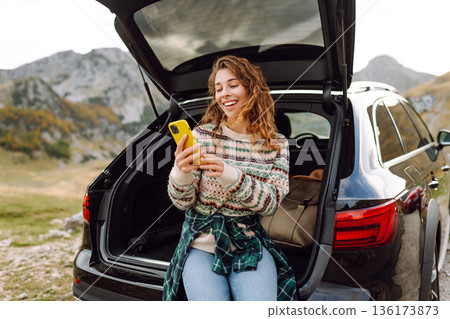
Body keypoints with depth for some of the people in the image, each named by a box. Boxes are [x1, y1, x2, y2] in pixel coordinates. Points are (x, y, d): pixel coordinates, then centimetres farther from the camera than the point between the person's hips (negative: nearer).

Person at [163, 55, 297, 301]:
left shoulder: (276, 144, 3)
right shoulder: (202, 135, -1)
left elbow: (270, 204, -8)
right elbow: (182, 202, -2)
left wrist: (231, 176, -26)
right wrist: (181, 173, -26)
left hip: (250, 245, 1)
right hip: (202, 244, 0)